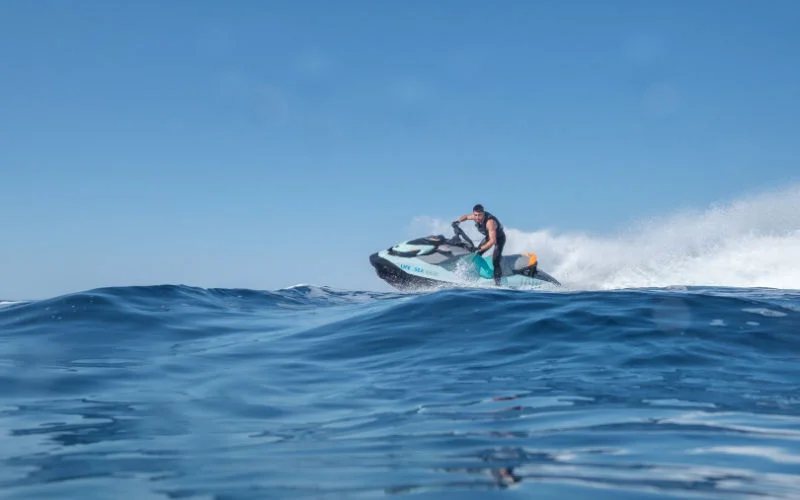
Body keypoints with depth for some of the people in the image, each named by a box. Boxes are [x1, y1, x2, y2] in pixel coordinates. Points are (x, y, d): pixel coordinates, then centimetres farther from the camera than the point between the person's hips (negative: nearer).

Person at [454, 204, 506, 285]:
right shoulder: (475, 217, -18)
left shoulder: (490, 222, -40)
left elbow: (493, 241, -44)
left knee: (495, 262, -23)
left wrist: (481, 248, -43)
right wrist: (458, 221, -10)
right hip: (488, 236, 8)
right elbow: (466, 216, 7)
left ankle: (497, 281, -18)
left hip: (499, 238, -8)